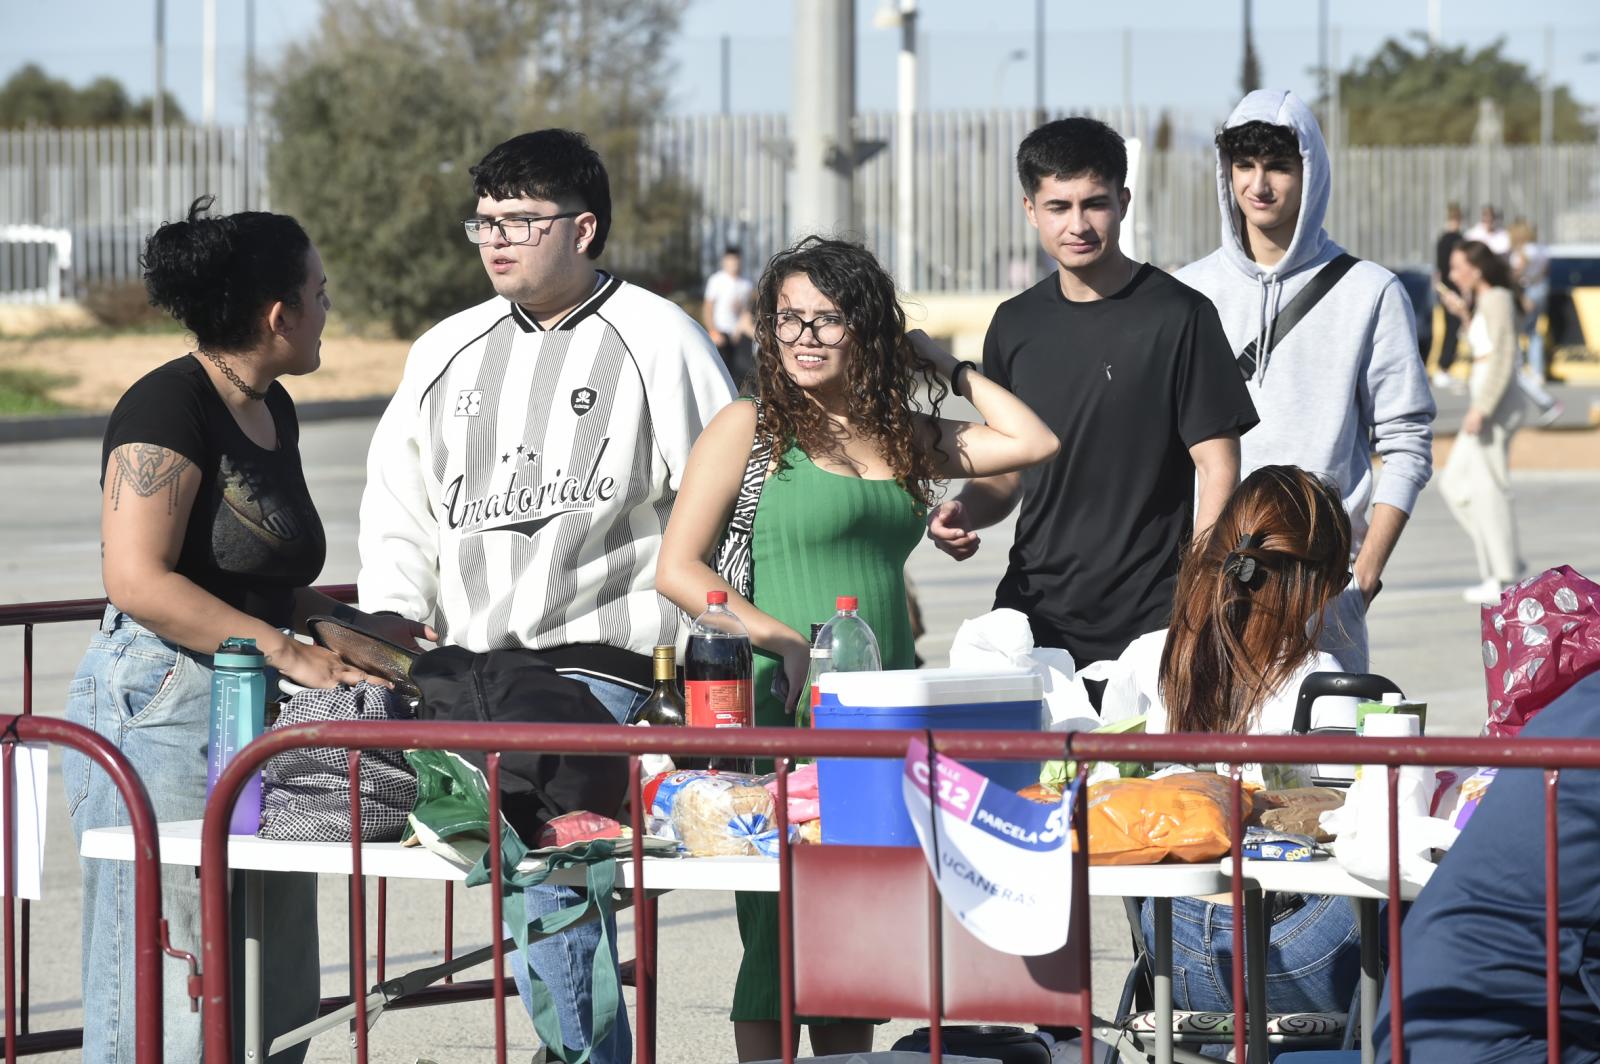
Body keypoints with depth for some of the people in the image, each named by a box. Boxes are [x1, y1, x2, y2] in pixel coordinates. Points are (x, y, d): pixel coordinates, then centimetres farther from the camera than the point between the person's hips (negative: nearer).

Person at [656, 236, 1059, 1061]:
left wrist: (945, 367, 13)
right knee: (778, 934, -4)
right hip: (782, 709, -5)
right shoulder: (751, 429, -1)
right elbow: (677, 569, -6)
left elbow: (1033, 442, 11)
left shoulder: (905, 435, 14)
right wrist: (782, 638, -16)